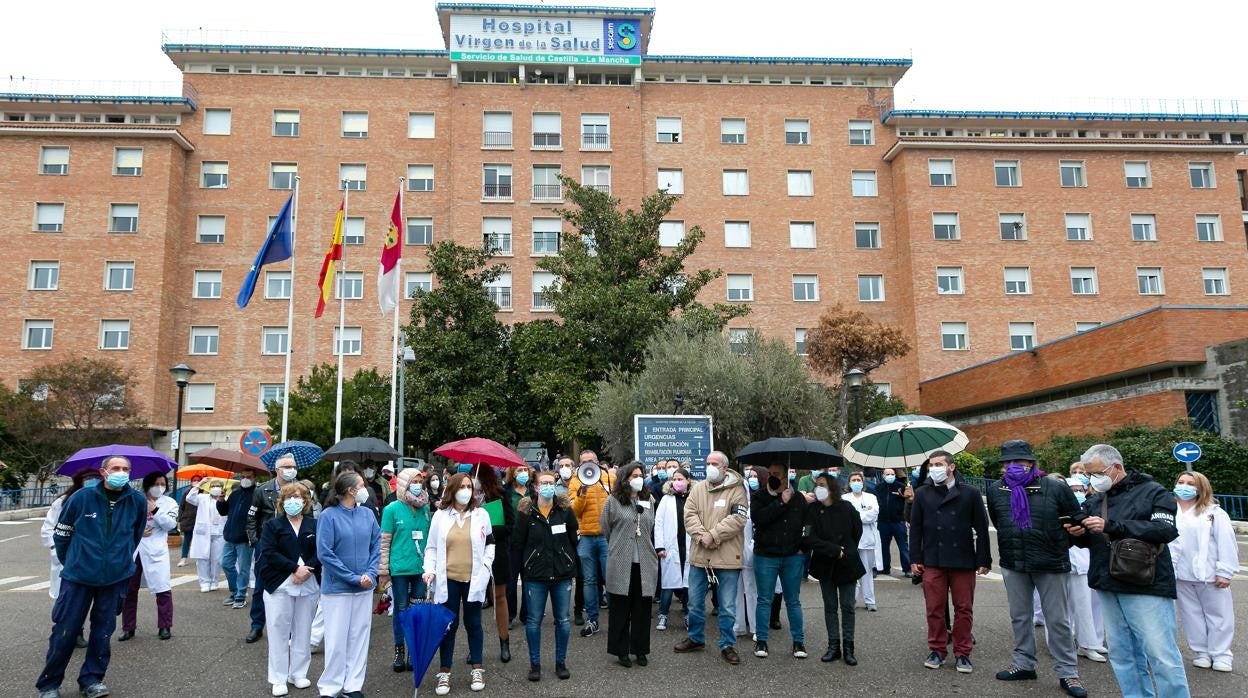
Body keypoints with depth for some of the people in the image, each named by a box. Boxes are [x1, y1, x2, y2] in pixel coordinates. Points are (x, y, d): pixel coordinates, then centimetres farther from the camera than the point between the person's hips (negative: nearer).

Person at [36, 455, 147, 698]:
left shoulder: (137, 501, -3)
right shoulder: (81, 497, -9)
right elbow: (61, 534, 4)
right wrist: (72, 562, 12)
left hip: (116, 577, 2)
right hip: (79, 575, -2)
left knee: (103, 631, 9)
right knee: (65, 631, 4)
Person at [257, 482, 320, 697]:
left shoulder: (314, 525, 6)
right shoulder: (272, 525, 1)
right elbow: (269, 553, -11)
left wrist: (308, 569, -17)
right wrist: (295, 568, -18)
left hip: (309, 585, 2)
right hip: (279, 585, -2)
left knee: (303, 631, 9)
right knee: (279, 632, 1)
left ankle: (299, 673, 20)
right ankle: (278, 678, 10)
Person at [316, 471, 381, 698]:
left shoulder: (367, 514, 2)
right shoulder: (329, 515, -12)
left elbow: (377, 546, 5)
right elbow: (324, 554, -14)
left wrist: (370, 574, -11)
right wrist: (353, 578, -15)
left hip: (365, 587, 4)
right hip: (338, 588, -4)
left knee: (359, 637, 10)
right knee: (337, 639, 3)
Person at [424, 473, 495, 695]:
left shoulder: (482, 514, 3)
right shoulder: (440, 515, 1)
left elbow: (490, 544, 12)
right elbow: (432, 547, 5)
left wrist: (485, 566, -1)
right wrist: (430, 570, -8)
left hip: (474, 578, 1)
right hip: (448, 579, -1)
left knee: (473, 623, 10)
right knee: (448, 624, 4)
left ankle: (477, 670, 20)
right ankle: (444, 673, 14)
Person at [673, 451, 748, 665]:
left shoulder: (736, 490, -6)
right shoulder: (698, 488, 7)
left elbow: (738, 519, -16)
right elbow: (690, 515, -1)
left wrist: (713, 535, -19)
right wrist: (702, 536, -16)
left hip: (727, 557, -4)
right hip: (699, 555, 4)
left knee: (727, 606, 4)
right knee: (695, 601, 15)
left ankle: (727, 645, 18)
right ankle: (696, 638, 32)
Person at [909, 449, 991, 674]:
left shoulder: (970, 493, -1)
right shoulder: (922, 493, 3)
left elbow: (981, 528, 1)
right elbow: (915, 527, 5)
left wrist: (984, 560, -2)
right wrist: (915, 558, 1)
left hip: (963, 561, -1)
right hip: (933, 561, 1)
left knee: (964, 609, 6)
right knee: (934, 609, 6)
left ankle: (962, 653, 19)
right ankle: (937, 650, 19)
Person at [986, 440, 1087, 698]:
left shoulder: (1055, 488, -12)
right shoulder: (996, 491, -1)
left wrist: (1059, 545, 2)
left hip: (1050, 563, -3)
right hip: (1012, 564, 4)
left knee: (1057, 620, 5)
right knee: (1020, 617, 14)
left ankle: (1067, 673, 15)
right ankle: (1023, 664, 26)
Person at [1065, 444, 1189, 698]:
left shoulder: (1153, 493, -4)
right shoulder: (1094, 501, 13)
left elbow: (1166, 530, -20)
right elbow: (1088, 540, 17)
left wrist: (1111, 526, -26)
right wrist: (1079, 534, -8)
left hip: (1147, 588, -6)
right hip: (1108, 589, 6)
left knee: (1162, 656, -3)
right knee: (1122, 654, 10)